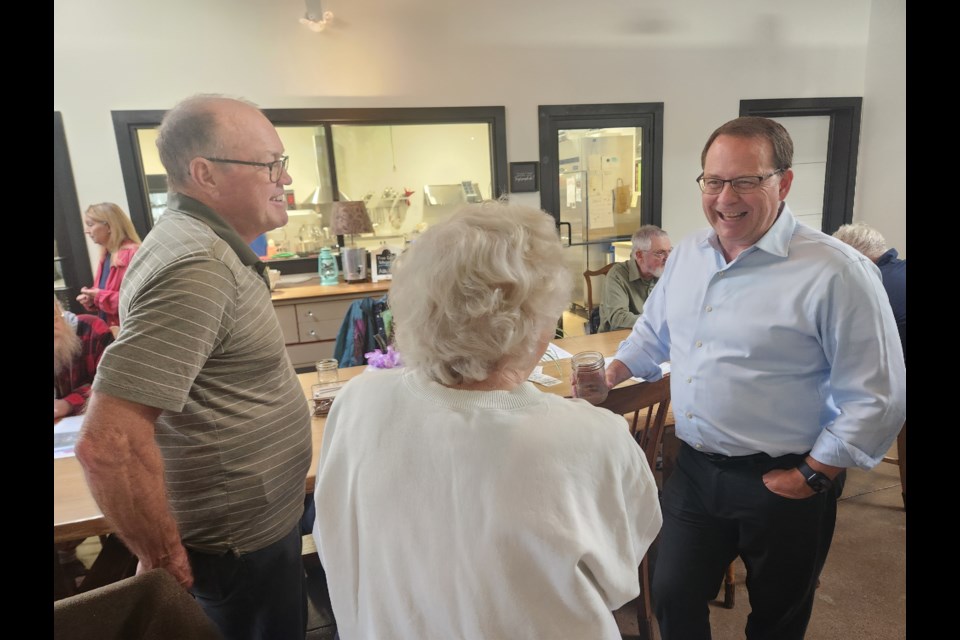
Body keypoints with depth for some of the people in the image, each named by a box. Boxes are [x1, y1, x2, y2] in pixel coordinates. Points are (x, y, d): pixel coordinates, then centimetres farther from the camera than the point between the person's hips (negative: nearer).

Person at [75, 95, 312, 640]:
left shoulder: (204, 243, 4)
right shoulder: (196, 267, -28)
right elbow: (108, 443, -32)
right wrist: (166, 561, -19)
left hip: (262, 519, 9)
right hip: (242, 544, -9)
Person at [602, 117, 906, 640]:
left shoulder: (836, 272, -19)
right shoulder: (687, 253, 2)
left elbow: (877, 399, -15)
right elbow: (653, 330, 16)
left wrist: (811, 477, -13)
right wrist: (610, 374, 4)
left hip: (780, 484, -4)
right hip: (693, 469, 5)